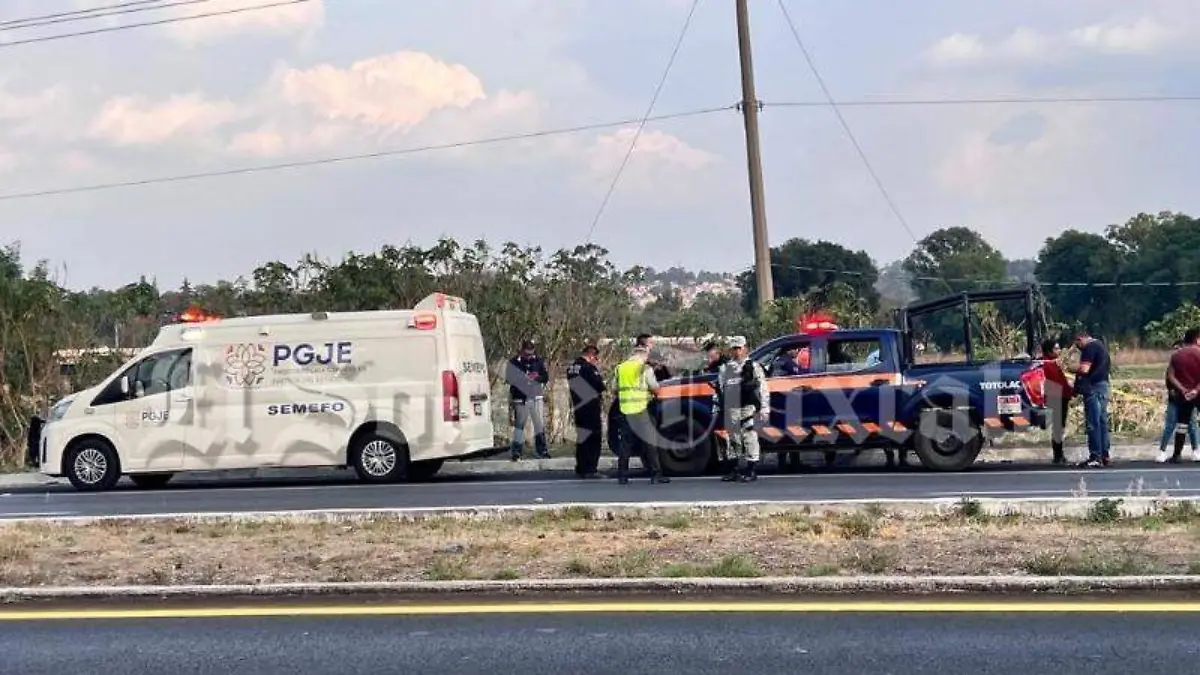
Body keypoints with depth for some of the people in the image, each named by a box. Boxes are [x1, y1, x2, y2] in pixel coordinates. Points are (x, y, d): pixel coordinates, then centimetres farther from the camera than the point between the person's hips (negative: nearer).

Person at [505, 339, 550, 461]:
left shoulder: (538, 361, 6)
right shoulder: (514, 362, -3)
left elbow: (546, 377, 5)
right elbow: (509, 378, -5)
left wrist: (536, 377, -14)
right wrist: (523, 378, -17)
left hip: (536, 398, 3)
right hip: (521, 399, -3)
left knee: (540, 424, 3)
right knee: (519, 424, -1)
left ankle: (542, 450, 12)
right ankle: (516, 451, 6)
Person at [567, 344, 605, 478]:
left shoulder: (572, 368, 11)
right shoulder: (588, 367, -15)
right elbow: (600, 386, -14)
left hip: (577, 407, 8)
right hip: (591, 408, -8)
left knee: (582, 437, 15)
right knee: (593, 439, -4)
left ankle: (581, 468, 20)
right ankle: (590, 469, -7)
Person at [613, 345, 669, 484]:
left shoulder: (620, 368, 11)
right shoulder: (645, 368, -4)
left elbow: (616, 389, 15)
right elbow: (655, 388, -2)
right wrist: (655, 391, 18)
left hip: (625, 410, 5)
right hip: (640, 410, -5)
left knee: (625, 443, 9)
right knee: (649, 442, 0)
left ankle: (622, 475, 8)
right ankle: (656, 474, -3)